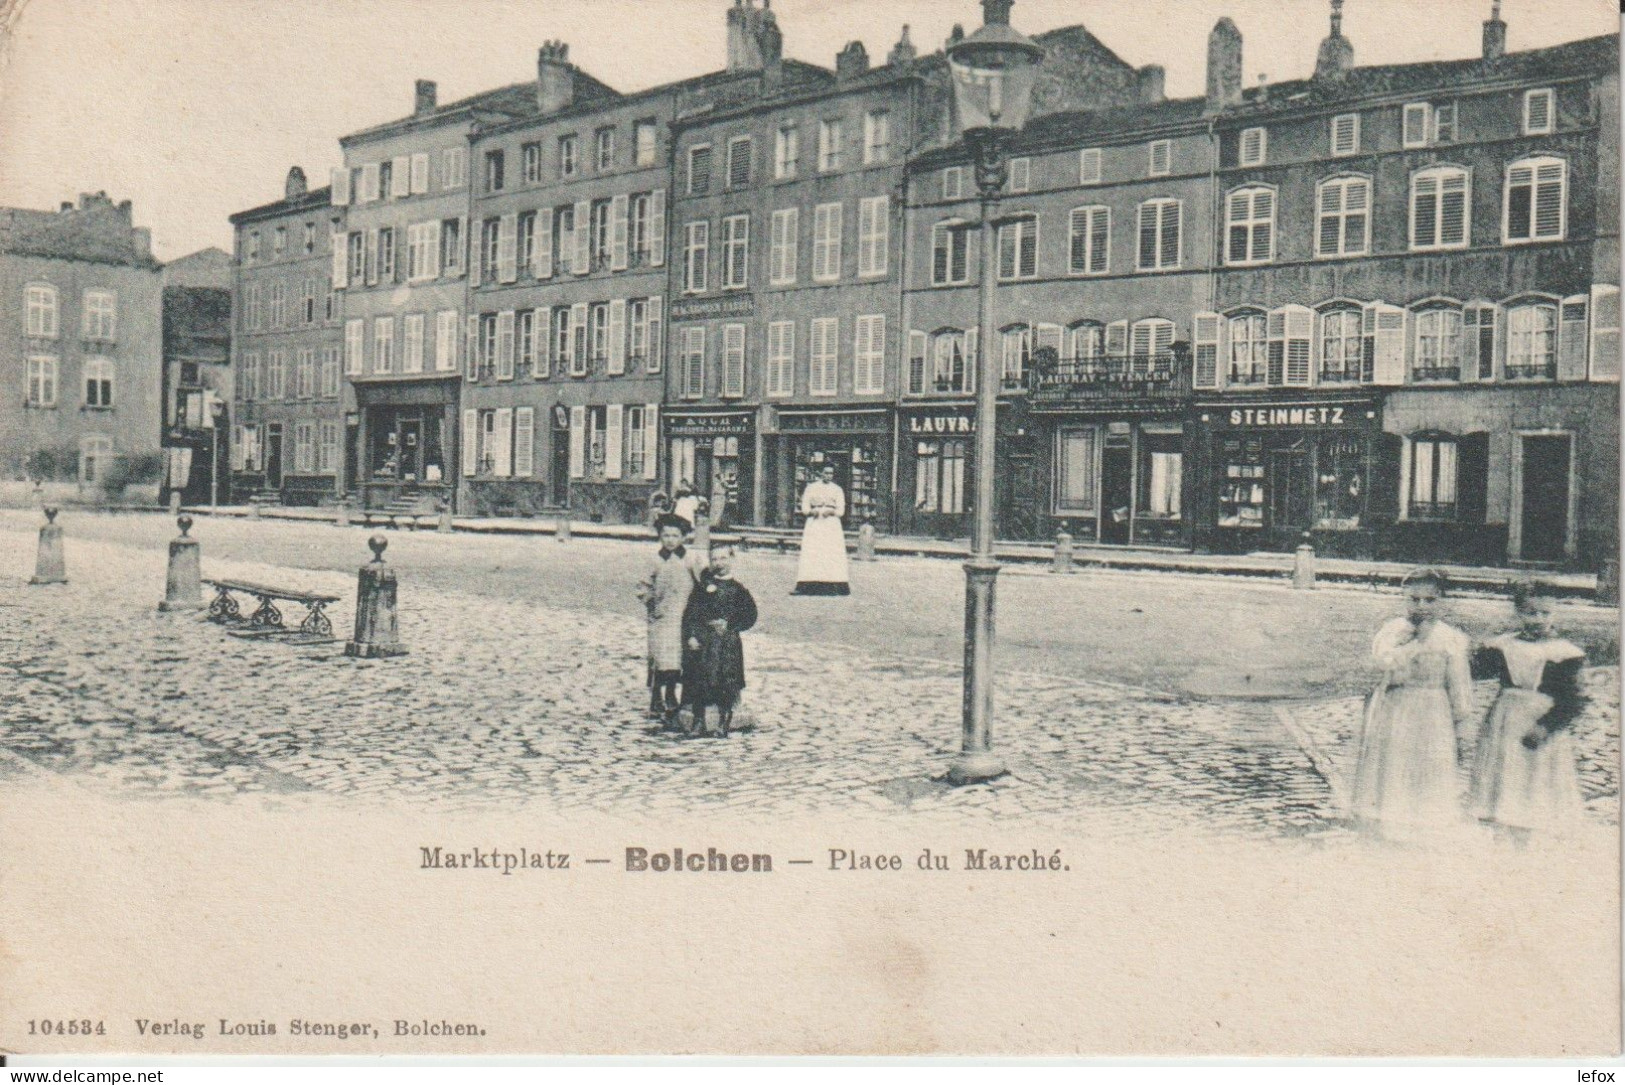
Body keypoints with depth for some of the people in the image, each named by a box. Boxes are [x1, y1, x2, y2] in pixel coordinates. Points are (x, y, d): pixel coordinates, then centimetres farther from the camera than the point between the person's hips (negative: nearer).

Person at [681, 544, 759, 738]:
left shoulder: (739, 589, 6)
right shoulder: (703, 585, 6)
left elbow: (750, 616, 6)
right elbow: (690, 612, 3)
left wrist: (730, 625, -6)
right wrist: (690, 635, -7)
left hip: (728, 644, -1)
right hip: (701, 642, 1)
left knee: (726, 684, -3)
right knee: (698, 683, 1)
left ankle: (723, 724, 7)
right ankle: (698, 721, 15)